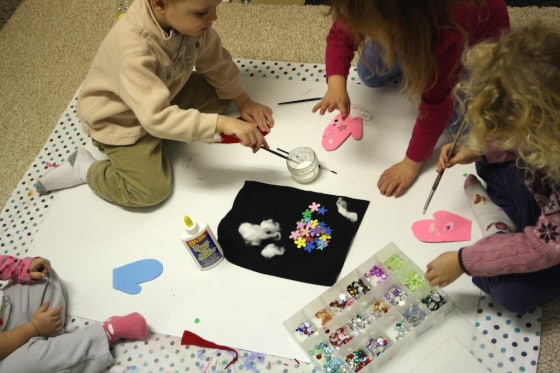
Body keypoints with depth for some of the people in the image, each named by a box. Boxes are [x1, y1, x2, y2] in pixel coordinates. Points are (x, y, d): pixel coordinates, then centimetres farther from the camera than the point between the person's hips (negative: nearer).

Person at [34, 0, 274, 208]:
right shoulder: (134, 50, -42)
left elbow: (216, 62, -2)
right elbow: (157, 118, -45)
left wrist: (243, 101, -3)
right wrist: (221, 123, -50)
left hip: (164, 94, 7)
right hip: (120, 121, -7)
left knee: (219, 95, -2)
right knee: (151, 191, -15)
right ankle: (84, 168, 8)